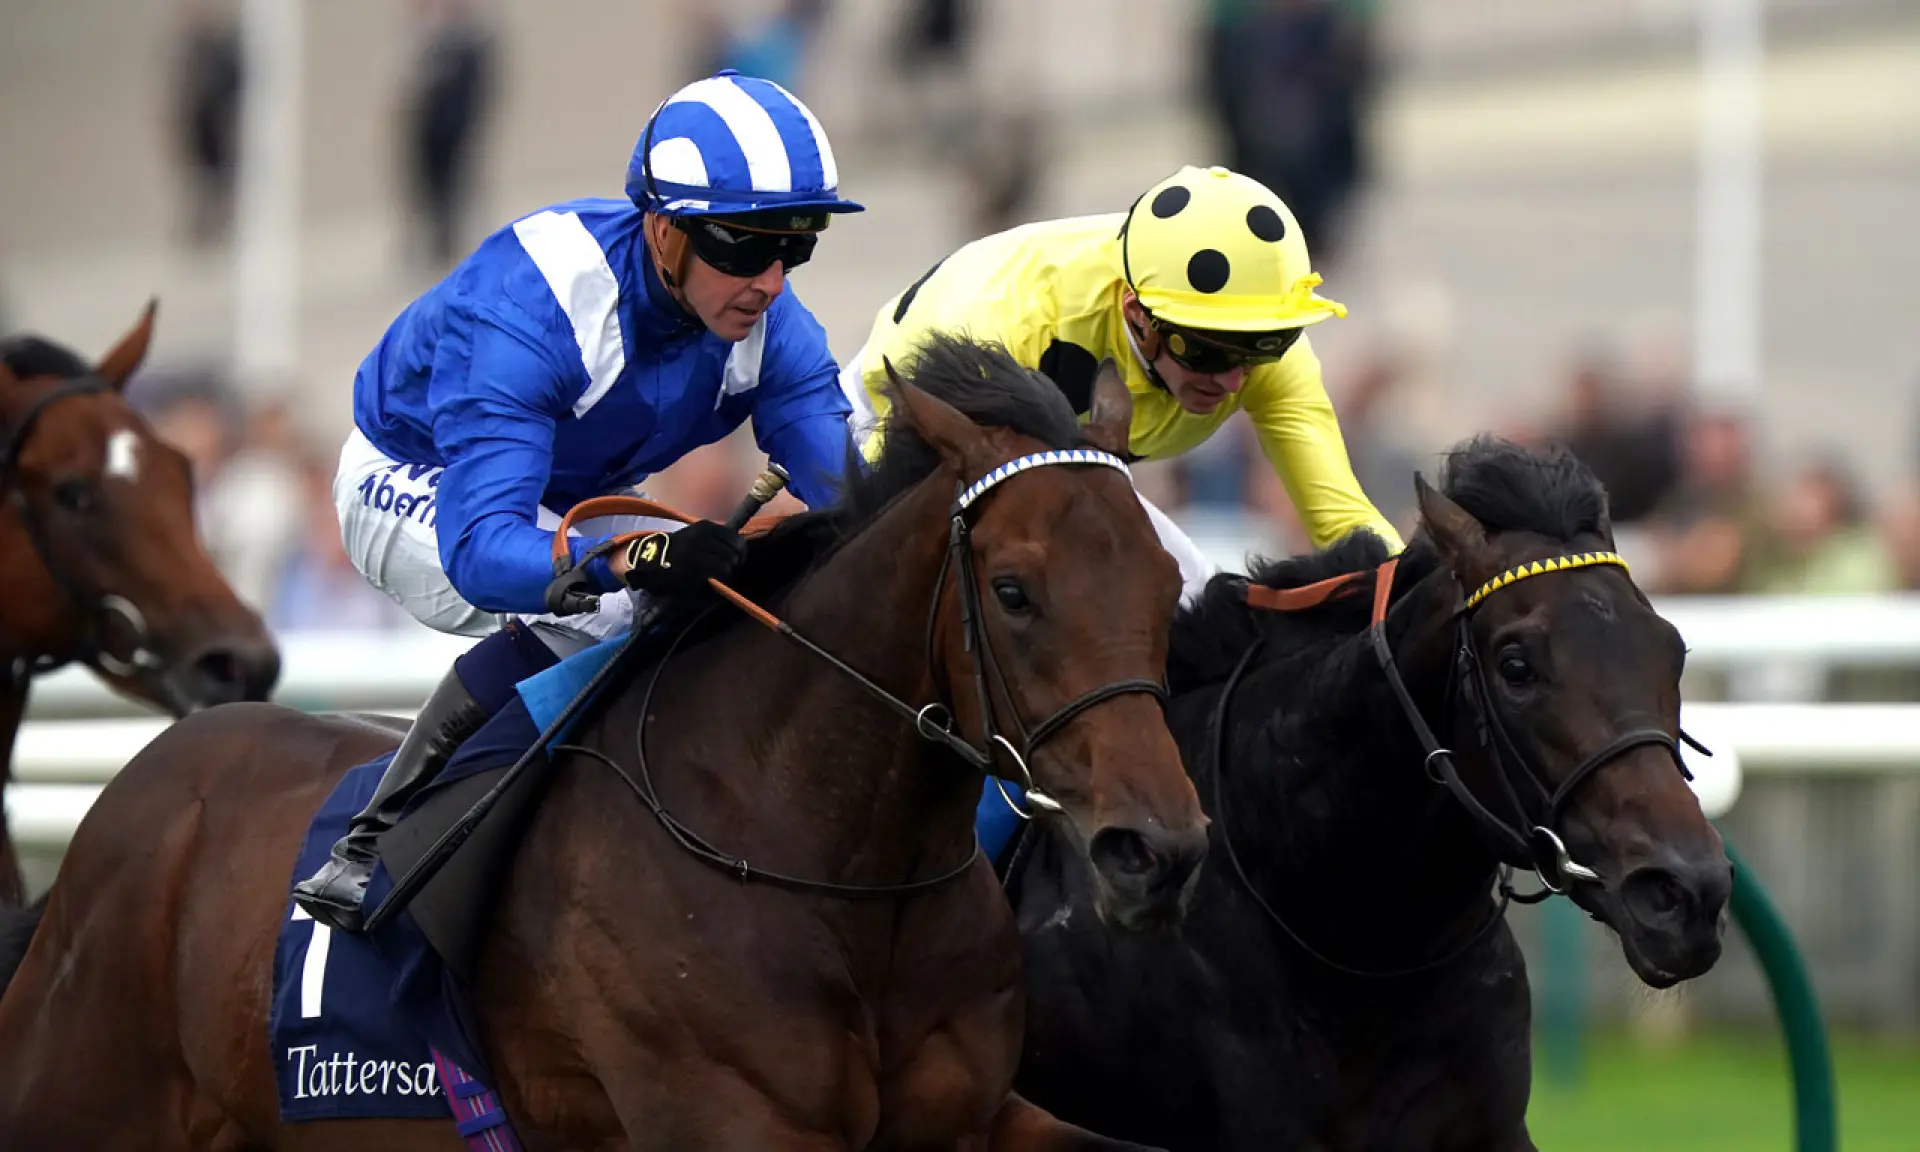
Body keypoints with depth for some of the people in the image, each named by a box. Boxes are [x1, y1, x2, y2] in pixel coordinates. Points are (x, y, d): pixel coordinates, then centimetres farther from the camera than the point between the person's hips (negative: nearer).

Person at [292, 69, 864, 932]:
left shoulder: (768, 321, -21)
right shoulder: (525, 310, -40)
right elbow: (480, 547, -49)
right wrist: (636, 558, -67)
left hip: (578, 503, 7)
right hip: (415, 488, -7)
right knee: (581, 612, -34)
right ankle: (372, 849, -24)